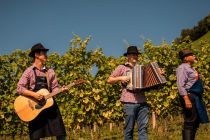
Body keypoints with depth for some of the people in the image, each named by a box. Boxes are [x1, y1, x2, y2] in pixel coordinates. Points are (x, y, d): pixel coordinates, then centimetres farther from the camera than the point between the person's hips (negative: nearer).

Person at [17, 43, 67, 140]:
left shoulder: (50, 72, 11)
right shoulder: (29, 71, -1)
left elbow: (54, 88, 11)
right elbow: (19, 89, -8)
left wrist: (61, 90, -11)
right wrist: (34, 94, -20)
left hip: (49, 103, 4)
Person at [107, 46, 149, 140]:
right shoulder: (122, 67, 10)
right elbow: (109, 80, 8)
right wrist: (121, 78, -7)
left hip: (142, 102, 4)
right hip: (129, 102, -4)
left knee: (143, 128, -3)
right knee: (129, 129, -1)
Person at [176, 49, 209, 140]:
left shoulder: (191, 68, 19)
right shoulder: (182, 68, -9)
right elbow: (180, 85, -18)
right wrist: (186, 99, -27)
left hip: (196, 97, 10)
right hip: (189, 96, -10)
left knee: (196, 122, 13)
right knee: (190, 122, -12)